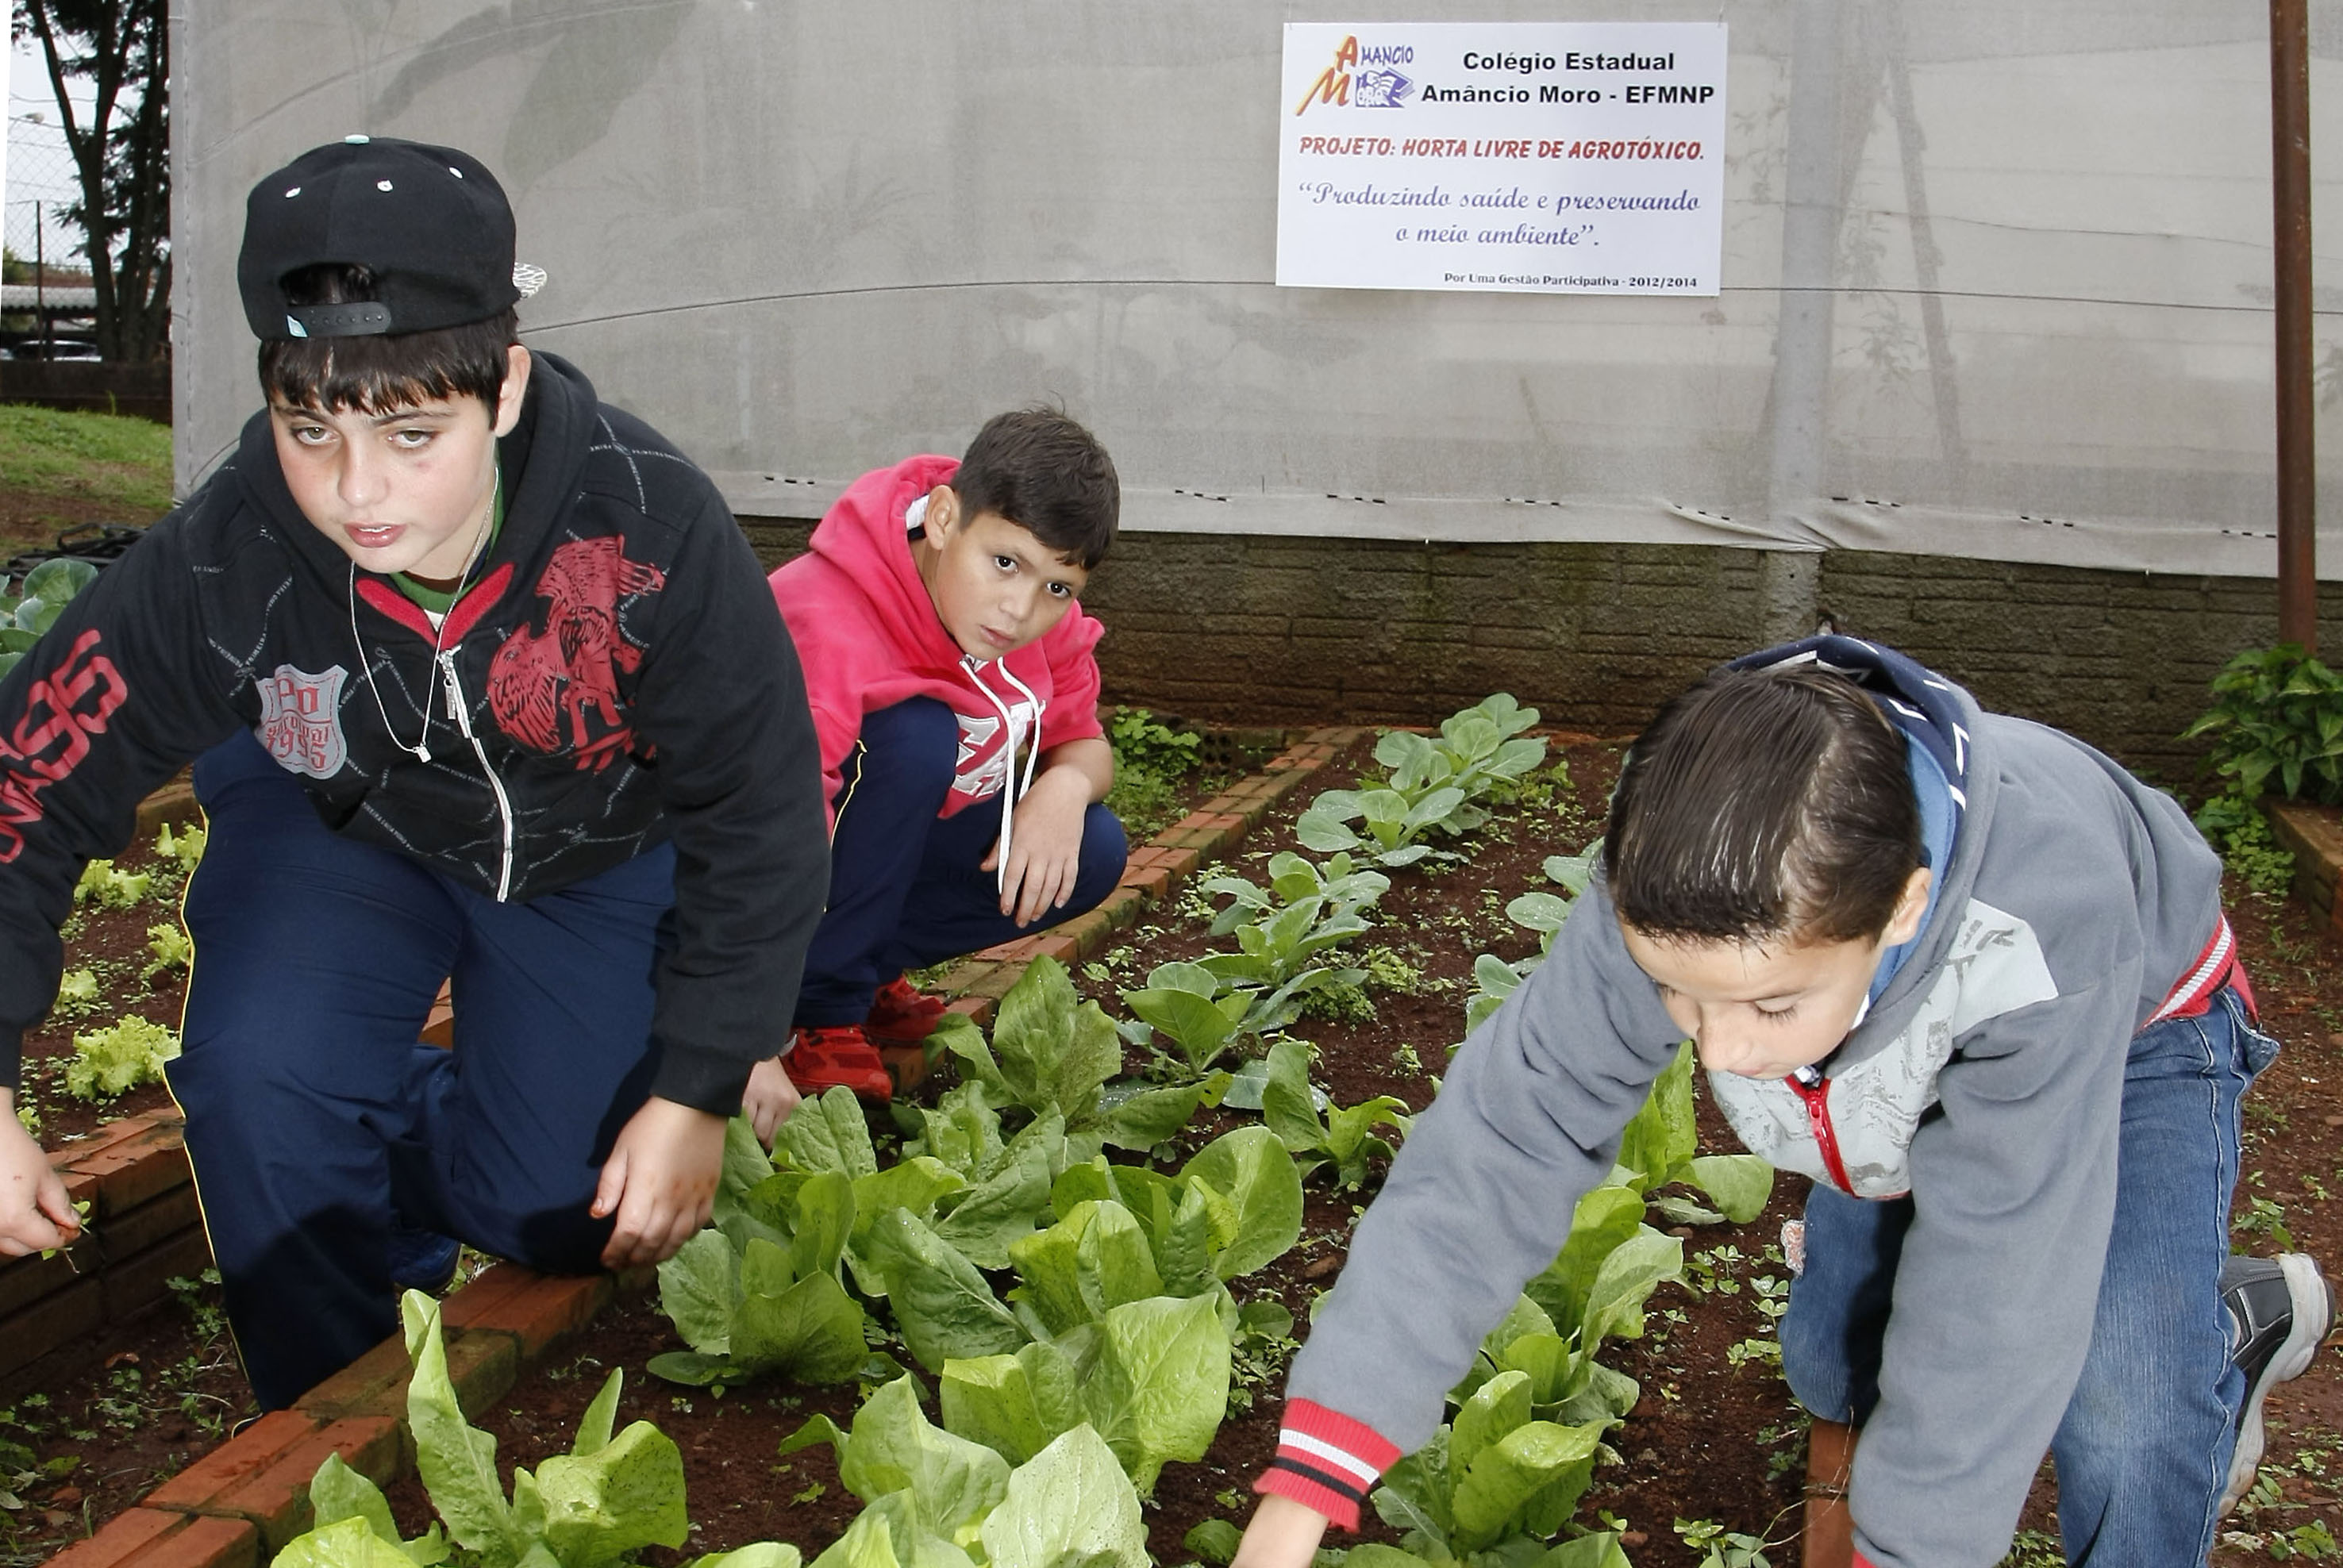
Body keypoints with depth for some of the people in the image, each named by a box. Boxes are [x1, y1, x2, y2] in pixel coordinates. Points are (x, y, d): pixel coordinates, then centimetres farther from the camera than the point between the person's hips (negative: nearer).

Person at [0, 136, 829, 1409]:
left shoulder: (650, 529, -36)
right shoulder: (217, 562, -32)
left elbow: (760, 822, -23)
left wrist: (697, 1096, -20)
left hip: (601, 849, 0)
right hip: (332, 826, 1)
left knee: (560, 1216, -6)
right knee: (261, 1078, -25)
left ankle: (404, 1131, 31)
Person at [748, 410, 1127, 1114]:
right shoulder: (830, 631, -36)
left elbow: (1084, 744, 0)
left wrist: (1065, 787, -26)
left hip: (892, 844, 7)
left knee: (1092, 853, -13)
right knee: (916, 735, -35)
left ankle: (861, 966, 1)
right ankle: (820, 1009, -20)